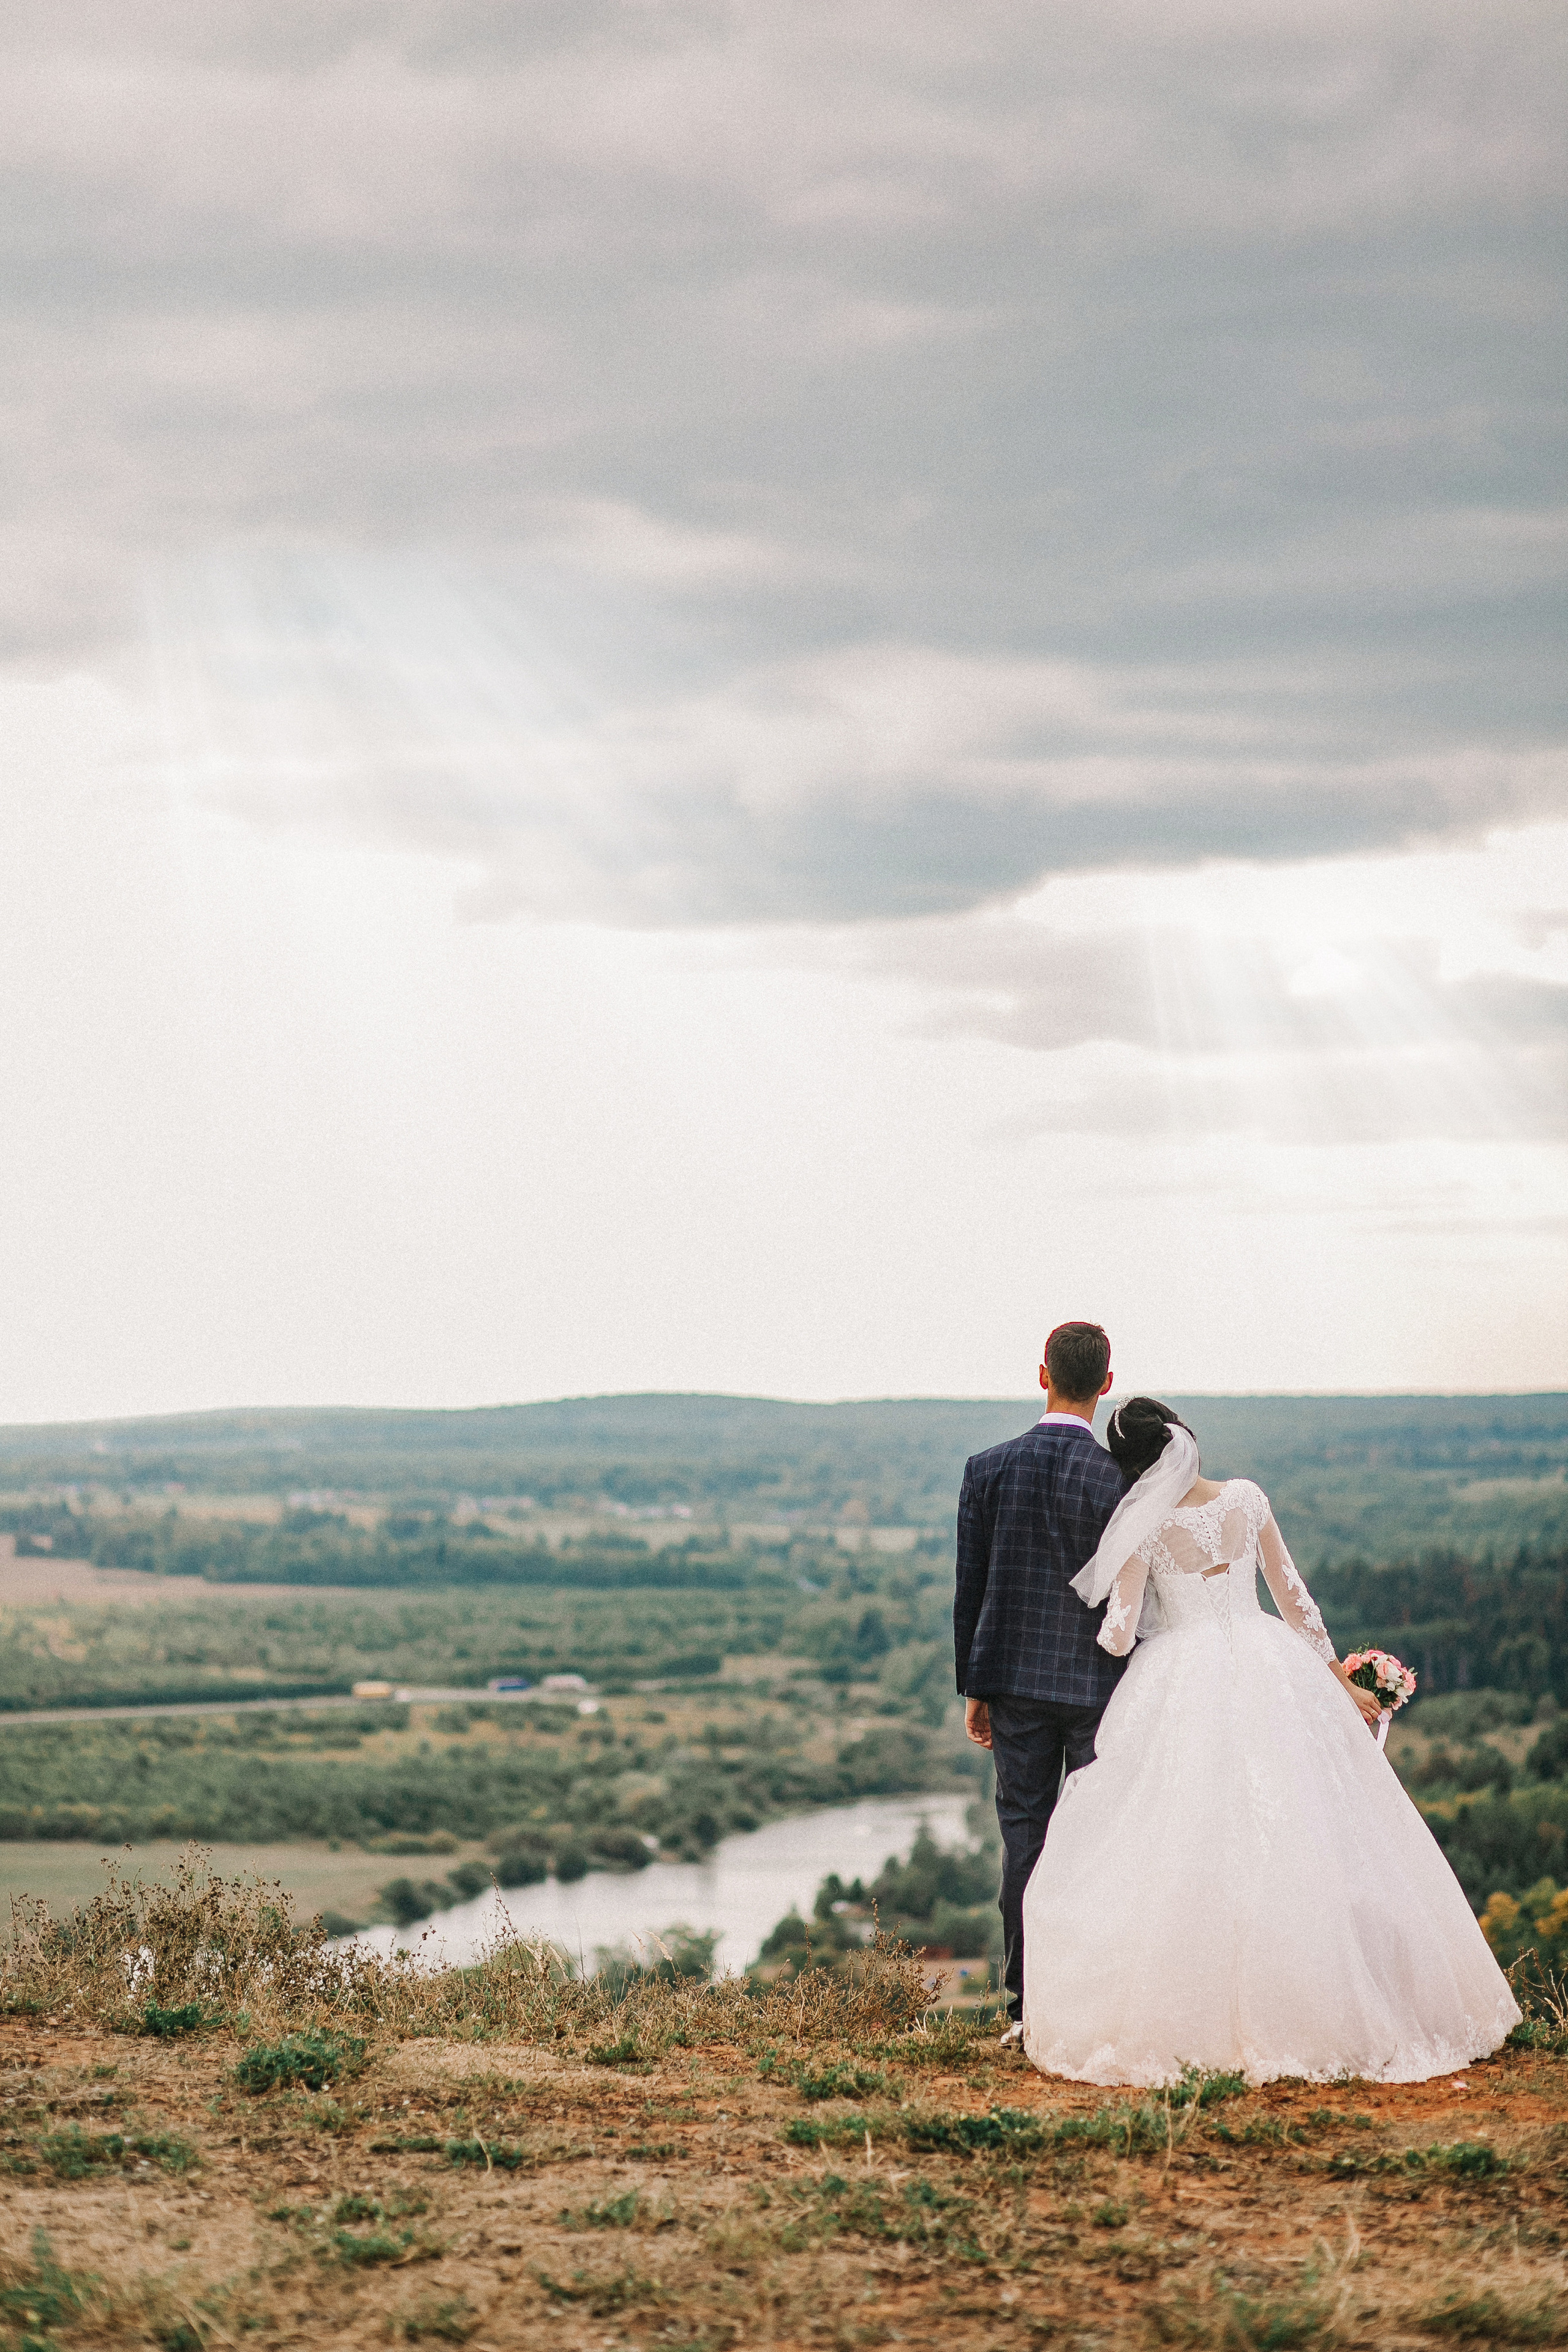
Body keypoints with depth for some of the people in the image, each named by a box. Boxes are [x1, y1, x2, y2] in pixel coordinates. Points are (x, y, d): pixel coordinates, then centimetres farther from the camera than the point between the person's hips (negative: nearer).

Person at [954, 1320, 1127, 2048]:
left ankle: (1027, 2008, 6)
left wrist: (973, 1688, 10)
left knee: (1024, 1838, 6)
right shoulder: (1120, 1478, -10)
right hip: (1103, 1681, -2)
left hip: (1017, 1682, 2)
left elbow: (970, 1587, 1)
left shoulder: (988, 1469, -3)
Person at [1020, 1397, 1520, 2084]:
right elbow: (1292, 1594, 8)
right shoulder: (1247, 1498, 1)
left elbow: (1118, 1636, -7)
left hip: (1183, 1683, -3)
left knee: (1182, 1849, 1)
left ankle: (1198, 2009, -3)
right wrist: (1334, 1674, 16)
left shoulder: (1145, 1529, -8)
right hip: (1270, 1670, 3)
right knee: (1288, 1840, 8)